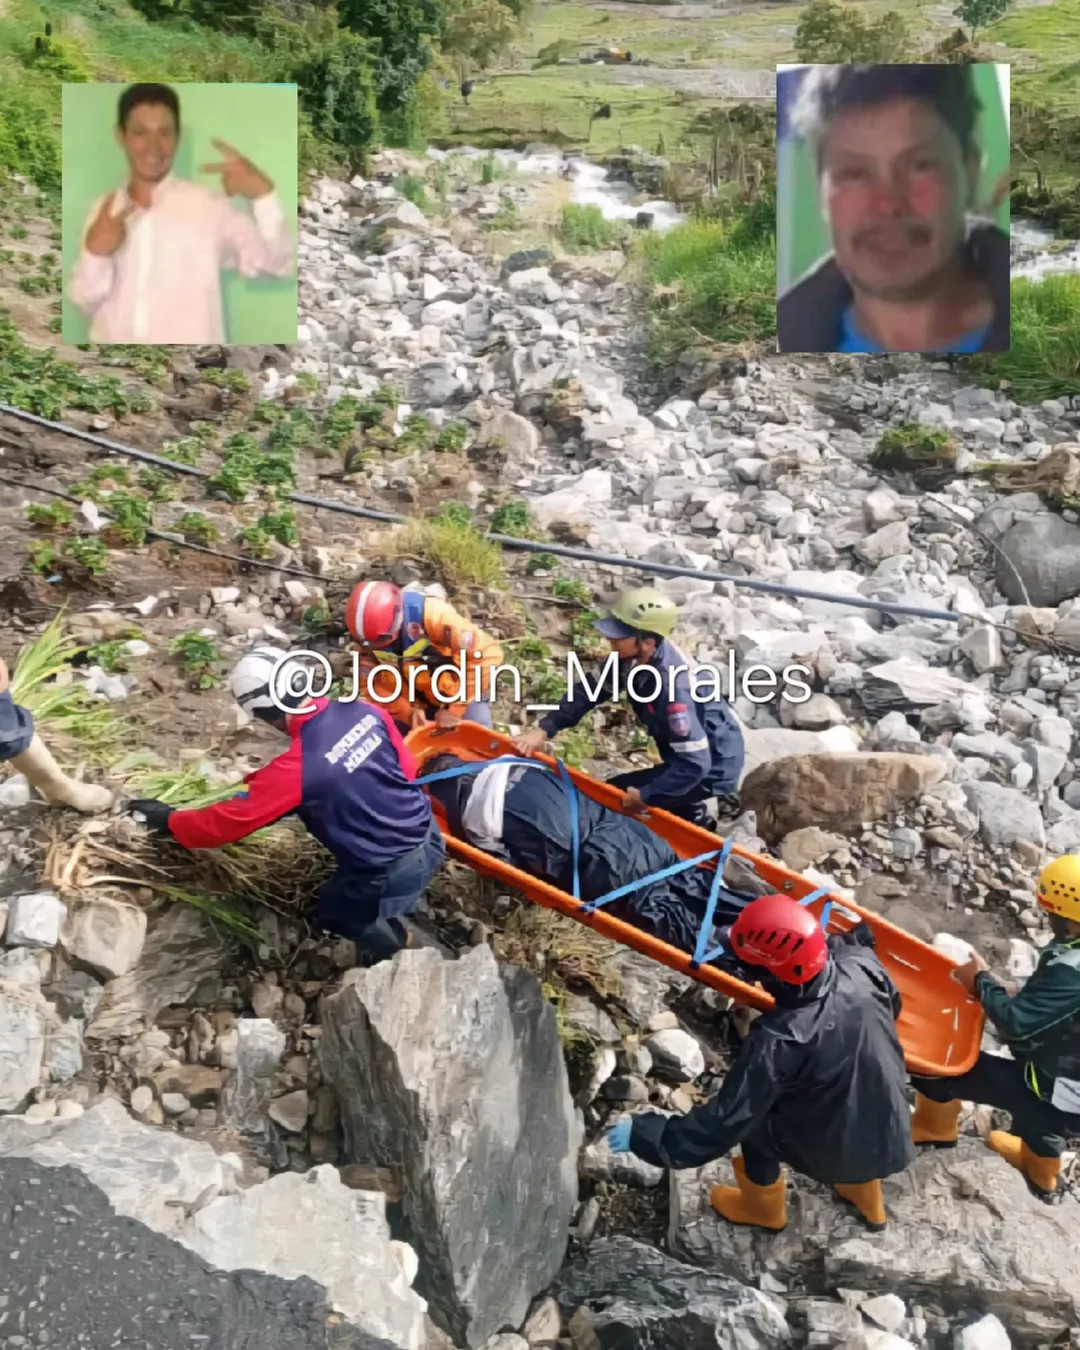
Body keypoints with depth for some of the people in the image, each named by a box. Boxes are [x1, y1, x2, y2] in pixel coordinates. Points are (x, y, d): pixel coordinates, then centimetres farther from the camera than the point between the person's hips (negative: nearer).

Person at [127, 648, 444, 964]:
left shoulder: (295, 768, -22)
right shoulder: (367, 711, -6)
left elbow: (230, 819, -10)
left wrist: (169, 821, 6)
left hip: (390, 875, -6)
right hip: (430, 837, 6)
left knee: (333, 913, 25)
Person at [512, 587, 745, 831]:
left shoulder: (673, 685, -35)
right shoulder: (634, 657, -11)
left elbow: (694, 764, -33)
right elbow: (592, 690, 0)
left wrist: (644, 795, -26)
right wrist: (543, 730, -9)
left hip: (712, 766, -8)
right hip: (692, 755, 8)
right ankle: (695, 820, 34)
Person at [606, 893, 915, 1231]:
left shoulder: (778, 1042, -33)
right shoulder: (861, 965, -21)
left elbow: (728, 1119, -26)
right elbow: (891, 1005, 3)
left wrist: (644, 1135, -18)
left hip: (835, 1155, -5)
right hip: (892, 1138, 5)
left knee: (754, 1117, 14)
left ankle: (763, 1207, 37)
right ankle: (868, 1201, 53)